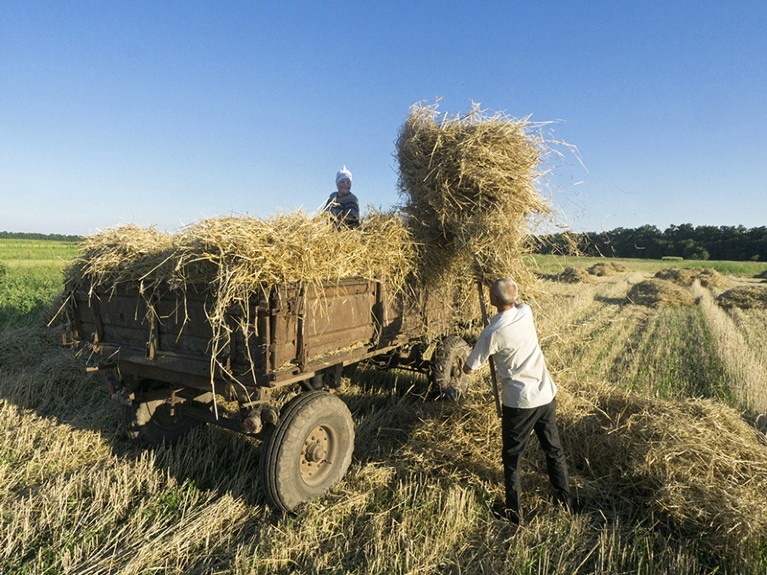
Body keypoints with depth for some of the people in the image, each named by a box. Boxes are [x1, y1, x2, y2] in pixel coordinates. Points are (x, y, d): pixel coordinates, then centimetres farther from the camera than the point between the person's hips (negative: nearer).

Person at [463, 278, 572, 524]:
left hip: (519, 402, -6)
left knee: (512, 457, 13)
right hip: (547, 395, 6)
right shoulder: (526, 311, -5)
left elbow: (469, 369, -9)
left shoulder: (492, 333, -21)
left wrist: (479, 360, 9)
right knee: (554, 449, 23)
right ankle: (565, 499, 38)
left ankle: (513, 510, 24)